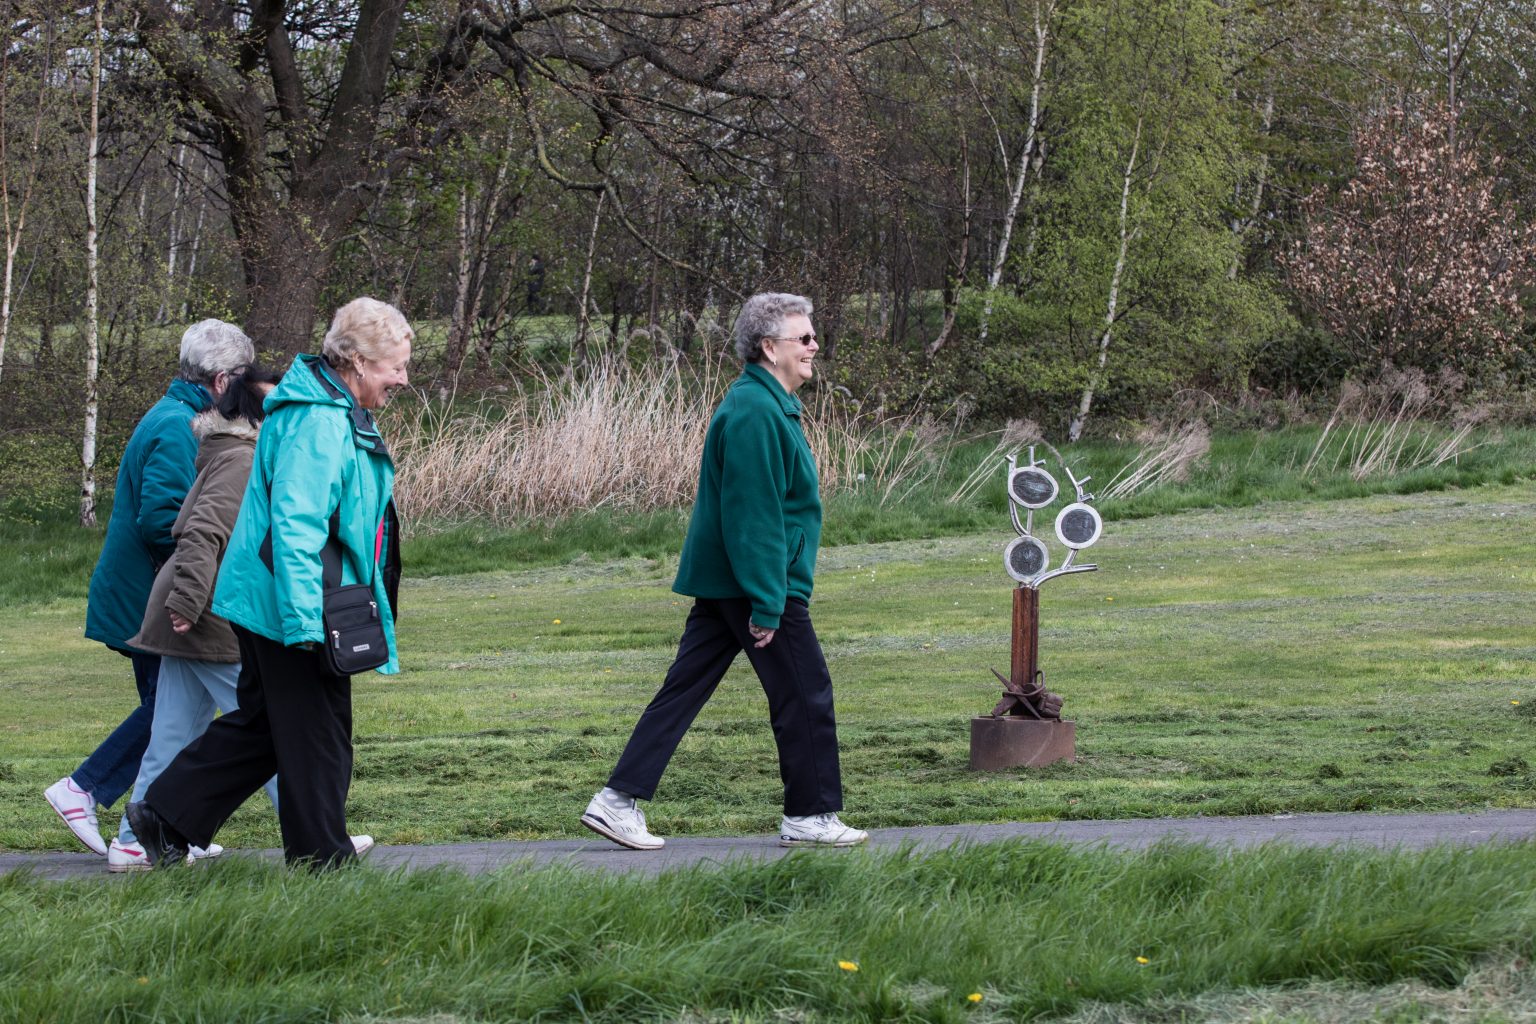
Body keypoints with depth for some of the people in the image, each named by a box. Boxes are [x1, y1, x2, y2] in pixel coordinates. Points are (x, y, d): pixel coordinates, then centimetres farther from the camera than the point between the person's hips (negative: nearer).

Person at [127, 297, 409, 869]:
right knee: (317, 737, 0)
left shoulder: (337, 414, 14)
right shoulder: (318, 424, -21)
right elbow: (294, 527, -27)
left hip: (269, 609, 11)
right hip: (293, 610, -11)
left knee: (258, 725, 17)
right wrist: (305, 622, -29)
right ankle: (321, 860, 11)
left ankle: (163, 815, 20)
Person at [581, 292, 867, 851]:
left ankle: (619, 801, 5)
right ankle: (810, 816, 12)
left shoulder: (767, 404, 16)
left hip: (721, 582, 10)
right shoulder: (755, 412, -18)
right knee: (805, 695, 2)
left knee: (683, 690, 7)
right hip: (753, 580, -10)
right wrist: (767, 603, -23)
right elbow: (754, 514, -23)